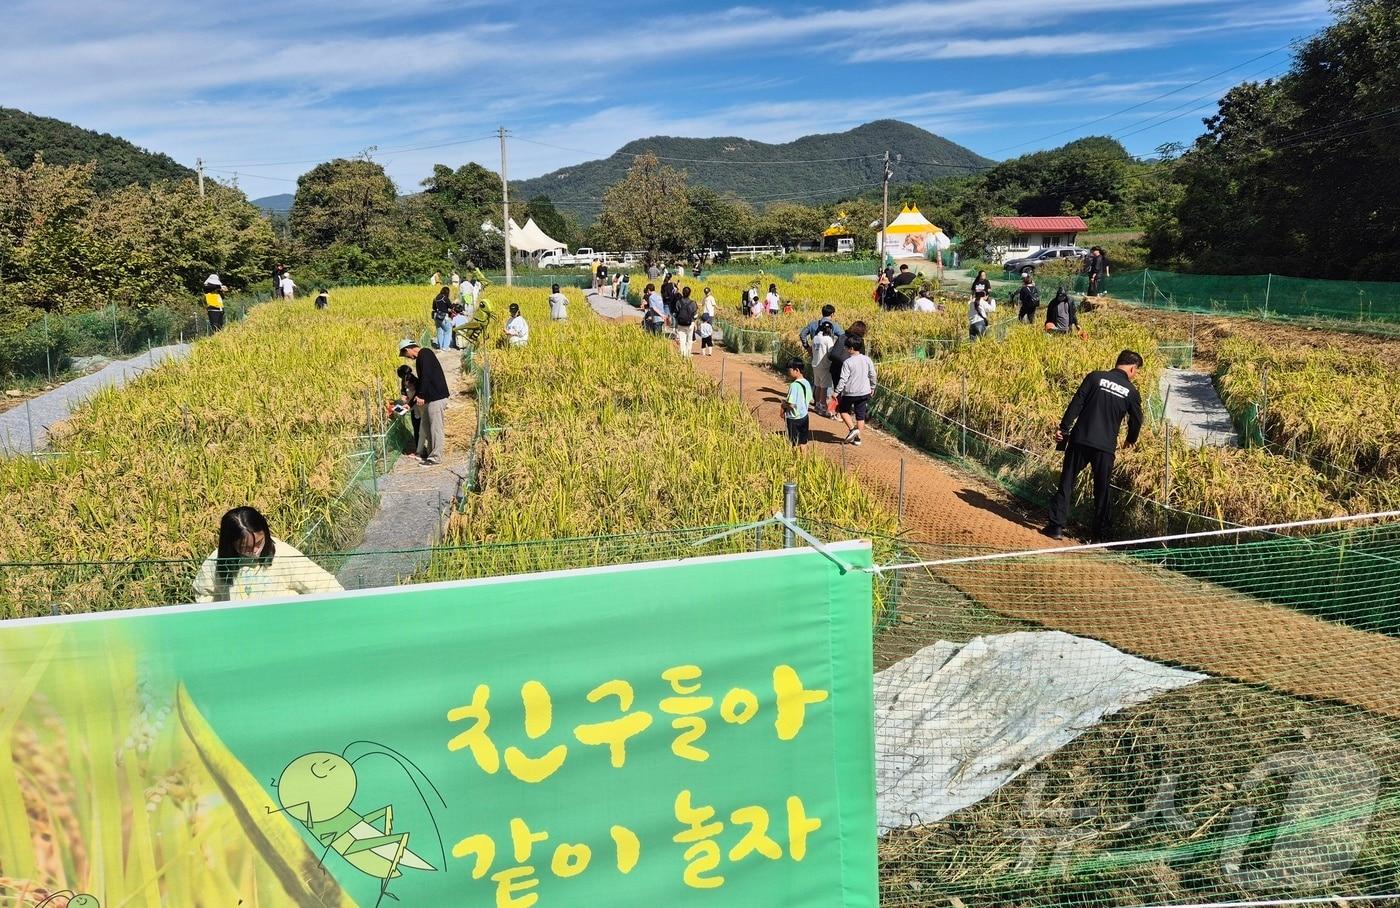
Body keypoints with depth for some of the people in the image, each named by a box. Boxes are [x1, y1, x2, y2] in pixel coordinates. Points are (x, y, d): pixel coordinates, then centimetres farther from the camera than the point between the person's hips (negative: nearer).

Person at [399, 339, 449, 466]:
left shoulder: (424, 354, -12)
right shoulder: (421, 357, 18)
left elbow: (426, 377, -22)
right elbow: (421, 380, 23)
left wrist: (421, 396, -19)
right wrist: (411, 403, 24)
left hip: (436, 397, -10)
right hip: (430, 397, 10)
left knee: (435, 427, -3)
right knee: (424, 426, 15)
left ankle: (436, 457, 3)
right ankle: (423, 453, 23)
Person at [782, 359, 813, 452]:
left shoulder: (794, 385, -21)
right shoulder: (807, 383, 3)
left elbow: (791, 404, -23)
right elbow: (810, 401, 11)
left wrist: (783, 404, -5)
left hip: (794, 418, -7)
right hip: (804, 416, 8)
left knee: (795, 444, 3)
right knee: (803, 443, 15)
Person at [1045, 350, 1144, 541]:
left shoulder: (1095, 377, 1)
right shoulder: (1131, 391, 4)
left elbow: (1076, 404, -4)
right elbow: (1136, 420, 12)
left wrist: (1063, 428, 0)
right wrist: (1130, 440, 31)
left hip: (1080, 439, 0)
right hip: (1106, 447, 1)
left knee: (1067, 482, 7)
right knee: (1102, 490, 12)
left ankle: (1057, 526, 0)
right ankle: (1100, 535, 16)